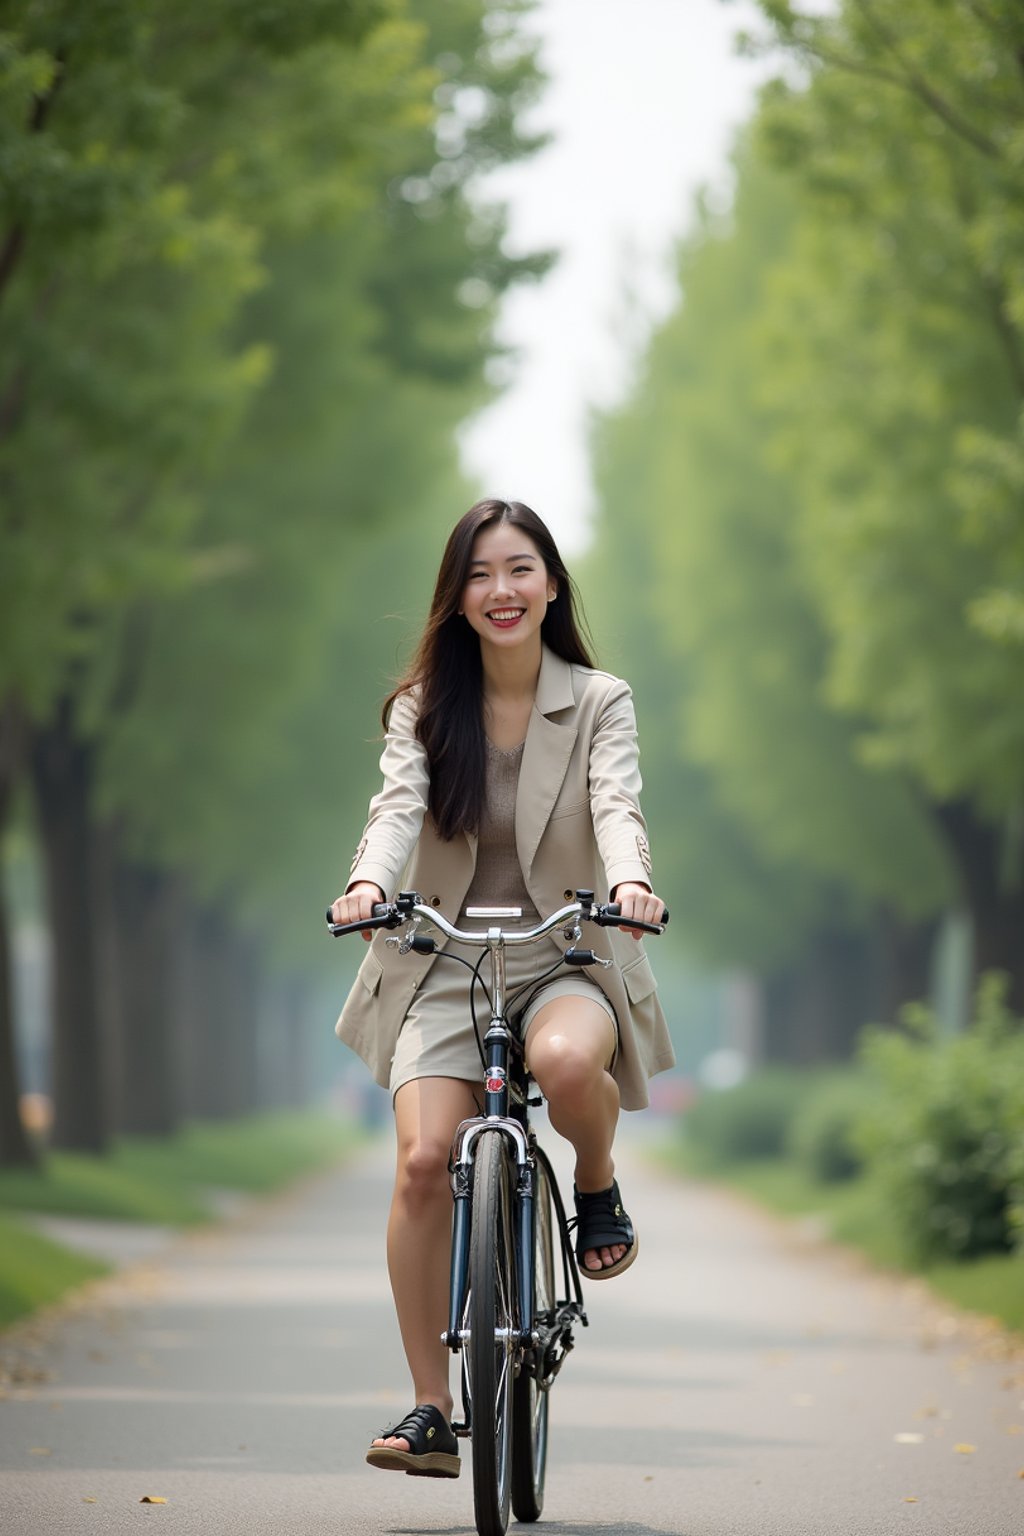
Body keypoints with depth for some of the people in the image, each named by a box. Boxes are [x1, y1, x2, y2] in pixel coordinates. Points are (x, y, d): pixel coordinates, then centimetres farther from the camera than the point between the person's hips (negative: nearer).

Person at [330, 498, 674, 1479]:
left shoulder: (599, 702, 1)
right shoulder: (424, 706, 4)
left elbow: (615, 806, -15)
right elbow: (399, 805, -11)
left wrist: (629, 882, -37)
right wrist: (369, 881, -34)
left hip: (564, 957, -1)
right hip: (444, 963, 1)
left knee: (566, 1059, -38)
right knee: (423, 1161, -19)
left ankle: (597, 1185, -2)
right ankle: (430, 1409, -9)